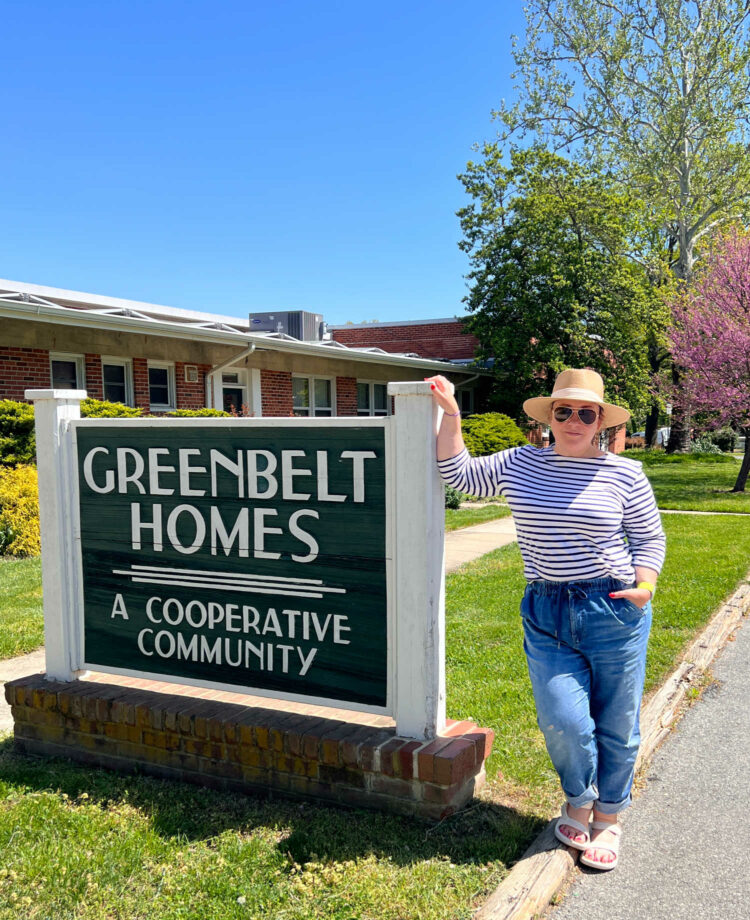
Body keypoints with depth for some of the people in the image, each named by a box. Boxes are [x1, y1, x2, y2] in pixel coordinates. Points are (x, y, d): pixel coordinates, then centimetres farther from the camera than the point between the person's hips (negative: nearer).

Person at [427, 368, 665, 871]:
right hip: (546, 614, 1)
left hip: (614, 612, -1)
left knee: (616, 725, 9)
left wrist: (644, 585, -11)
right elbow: (459, 473, 10)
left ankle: (608, 818, 33)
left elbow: (650, 538, 6)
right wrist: (450, 413, 2)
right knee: (564, 722, -5)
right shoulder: (520, 464, 5)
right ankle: (578, 799, 28)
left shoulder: (624, 474, -1)